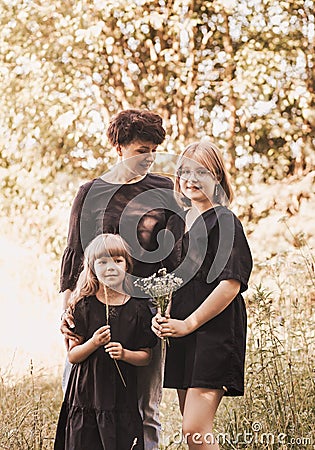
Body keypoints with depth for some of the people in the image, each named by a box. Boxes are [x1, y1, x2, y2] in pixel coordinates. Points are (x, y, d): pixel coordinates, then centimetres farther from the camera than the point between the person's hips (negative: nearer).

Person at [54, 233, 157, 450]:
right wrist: (94, 343, -18)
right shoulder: (84, 305, -1)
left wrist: (125, 353, -14)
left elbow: (146, 356, 5)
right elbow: (72, 356, -1)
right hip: (86, 396, 0)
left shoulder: (138, 308, 1)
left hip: (123, 397, 0)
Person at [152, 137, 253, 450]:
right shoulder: (177, 223, 15)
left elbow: (231, 283, -15)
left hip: (215, 329, -8)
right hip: (182, 330, 8)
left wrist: (189, 323, -14)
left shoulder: (224, 221, -7)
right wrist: (162, 315, 3)